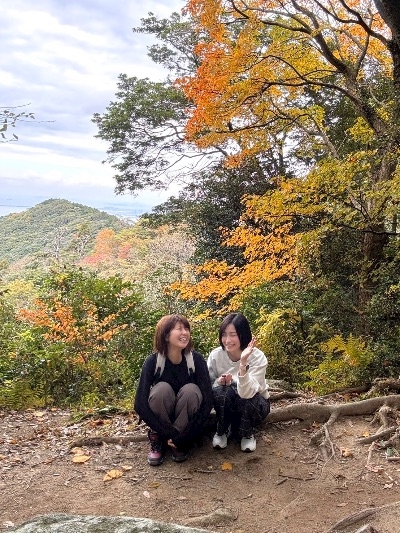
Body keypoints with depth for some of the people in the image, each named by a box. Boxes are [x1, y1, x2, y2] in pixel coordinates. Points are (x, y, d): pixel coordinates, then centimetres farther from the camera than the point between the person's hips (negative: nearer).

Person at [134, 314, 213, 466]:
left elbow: (208, 401, -22)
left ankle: (181, 444, -12)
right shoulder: (153, 361, -19)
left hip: (186, 421, 0)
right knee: (162, 389, -31)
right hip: (162, 420, 0)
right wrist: (169, 434, -27)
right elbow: (140, 404, -24)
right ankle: (158, 440, -10)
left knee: (191, 390, -31)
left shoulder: (196, 359, -18)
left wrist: (184, 436, -27)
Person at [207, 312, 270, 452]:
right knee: (221, 391, -31)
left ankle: (248, 434, -3)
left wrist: (243, 362, -49)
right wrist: (220, 382, -30)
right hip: (226, 405, 2)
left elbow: (247, 393, -38)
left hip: (254, 404, -2)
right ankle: (222, 431, -2)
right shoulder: (216, 355, -18)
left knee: (245, 398, -35)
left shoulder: (257, 357, -26)